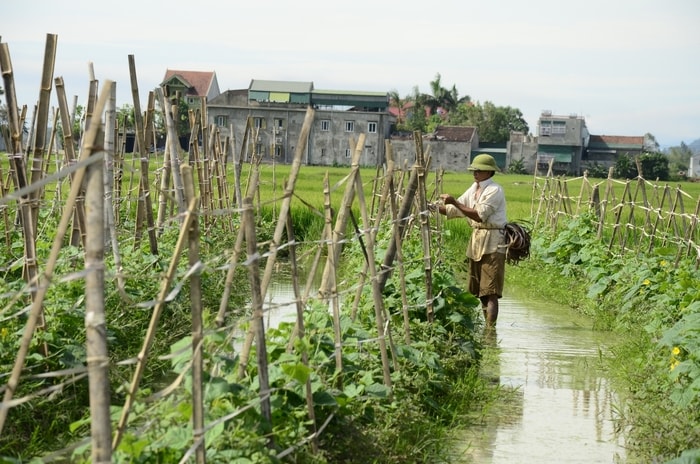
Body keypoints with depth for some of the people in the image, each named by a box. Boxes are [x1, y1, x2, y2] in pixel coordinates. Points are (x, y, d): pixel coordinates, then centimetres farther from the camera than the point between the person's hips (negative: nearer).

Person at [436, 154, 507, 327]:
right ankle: (488, 328, 19)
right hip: (476, 241, 9)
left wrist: (455, 202, -23)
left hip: (492, 243, -9)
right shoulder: (474, 189, 14)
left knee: (490, 291, -11)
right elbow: (455, 210, 14)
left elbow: (480, 215, -22)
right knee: (479, 291, 12)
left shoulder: (495, 190, -12)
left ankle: (490, 328, -13)